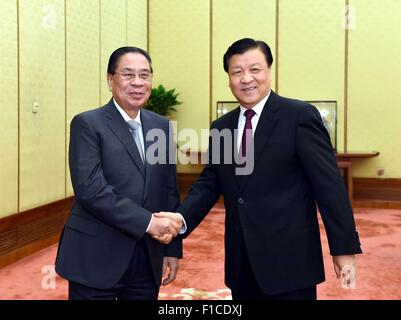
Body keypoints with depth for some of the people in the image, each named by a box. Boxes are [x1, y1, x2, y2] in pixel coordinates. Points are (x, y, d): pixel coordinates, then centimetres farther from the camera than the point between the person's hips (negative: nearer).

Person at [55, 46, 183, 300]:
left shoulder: (162, 126, 9)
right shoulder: (87, 124, -7)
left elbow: (170, 190, 11)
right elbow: (90, 189, -18)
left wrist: (173, 248, 8)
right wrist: (148, 221, -21)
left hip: (148, 260, 5)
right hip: (97, 260, -4)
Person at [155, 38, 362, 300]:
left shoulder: (300, 116, -7)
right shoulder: (221, 127, 10)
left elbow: (329, 184, -9)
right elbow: (208, 184, 7)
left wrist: (344, 247, -10)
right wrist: (181, 219, -11)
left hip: (289, 260, -5)